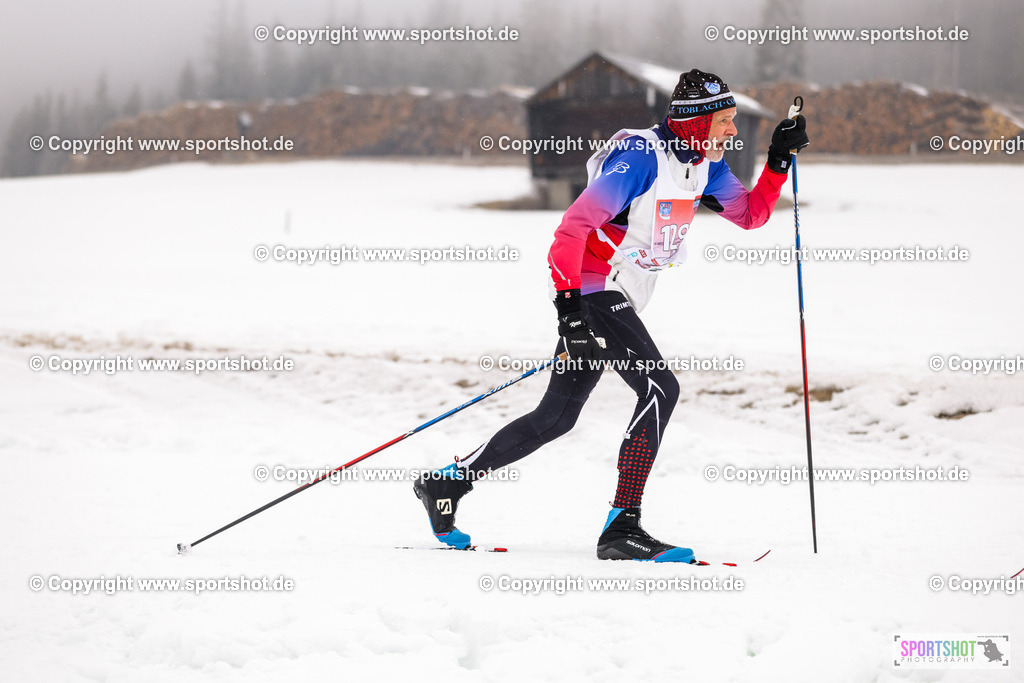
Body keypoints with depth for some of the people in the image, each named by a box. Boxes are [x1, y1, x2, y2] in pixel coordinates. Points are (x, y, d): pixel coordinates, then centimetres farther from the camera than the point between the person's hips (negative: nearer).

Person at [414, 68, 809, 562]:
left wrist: (780, 160, 1)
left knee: (557, 417, 13)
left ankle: (446, 483, 24)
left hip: (618, 299, 9)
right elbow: (574, 224, -23)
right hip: (591, 290, -9)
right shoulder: (641, 156, -19)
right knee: (660, 388, -21)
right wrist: (567, 301, -31)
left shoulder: (703, 162, 7)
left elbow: (751, 214, 17)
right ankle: (622, 528, -22)